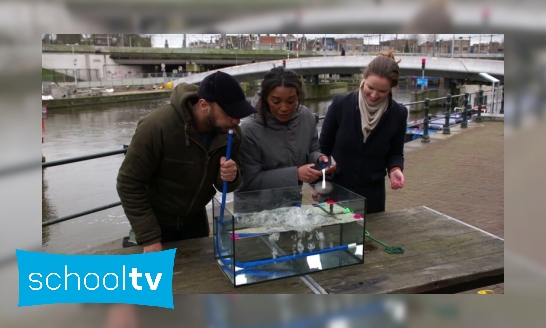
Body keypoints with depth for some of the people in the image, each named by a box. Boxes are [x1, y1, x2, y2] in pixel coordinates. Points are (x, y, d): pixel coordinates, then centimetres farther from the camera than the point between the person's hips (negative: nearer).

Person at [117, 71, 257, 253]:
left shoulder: (230, 131, -15)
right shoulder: (158, 126, -30)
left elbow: (223, 184, -2)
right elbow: (129, 183, -22)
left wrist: (230, 177, -27)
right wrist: (149, 237, -22)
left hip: (196, 218, 4)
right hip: (156, 222, -4)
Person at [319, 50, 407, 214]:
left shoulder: (398, 114, -7)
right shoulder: (340, 104, -12)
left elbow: (395, 153, 5)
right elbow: (323, 147, -2)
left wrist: (394, 169, -15)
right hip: (334, 189, -1)